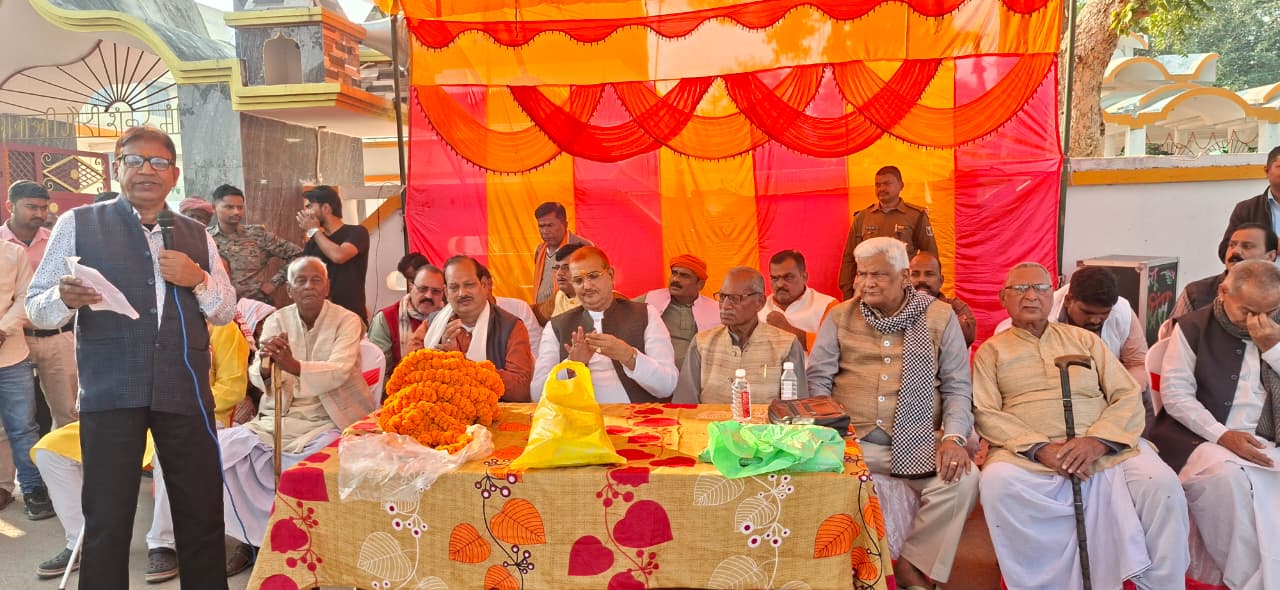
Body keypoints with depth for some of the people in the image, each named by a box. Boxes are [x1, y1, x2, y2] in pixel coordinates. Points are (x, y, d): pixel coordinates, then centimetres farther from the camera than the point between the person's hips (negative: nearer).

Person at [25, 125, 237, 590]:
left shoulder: (196, 236, 14)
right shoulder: (79, 224, 5)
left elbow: (226, 312, 14)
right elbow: (35, 309, 1)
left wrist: (199, 280, -5)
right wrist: (64, 298, -21)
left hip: (185, 391, 3)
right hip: (110, 393, -2)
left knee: (202, 514, 8)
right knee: (107, 520, 2)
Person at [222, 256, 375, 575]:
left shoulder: (346, 321, -6)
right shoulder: (276, 321, 5)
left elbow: (338, 372, -22)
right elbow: (258, 376, -8)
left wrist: (294, 366, -41)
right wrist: (266, 367, -33)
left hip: (327, 421, -4)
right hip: (278, 419, 4)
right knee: (224, 446, -16)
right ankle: (251, 535, 2)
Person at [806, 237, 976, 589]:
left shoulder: (940, 317, 7)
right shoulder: (840, 317, 9)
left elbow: (957, 386, 5)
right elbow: (817, 378, 6)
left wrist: (952, 437, -12)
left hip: (919, 443, 0)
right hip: (852, 440, 0)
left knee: (964, 479, -26)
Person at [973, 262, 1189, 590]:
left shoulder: (1085, 339, 18)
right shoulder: (991, 351, 12)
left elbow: (1128, 397, 10)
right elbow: (986, 414, -1)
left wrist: (1097, 441, -11)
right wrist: (1040, 448, -17)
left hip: (1105, 448, 2)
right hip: (1028, 453, -2)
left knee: (1161, 481, -24)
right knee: (997, 482, -33)